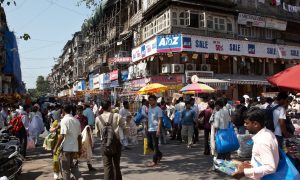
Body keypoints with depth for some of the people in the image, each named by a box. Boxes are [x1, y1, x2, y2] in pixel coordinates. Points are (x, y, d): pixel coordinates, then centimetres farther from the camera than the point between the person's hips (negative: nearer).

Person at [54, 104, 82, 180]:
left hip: (66, 147, -6)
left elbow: (62, 135, -19)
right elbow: (79, 135, 8)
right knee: (70, 163, 23)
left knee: (65, 168, 6)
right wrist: (80, 147, 17)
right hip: (74, 147, 6)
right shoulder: (76, 121, 6)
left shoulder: (64, 120, -12)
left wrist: (56, 147, -11)